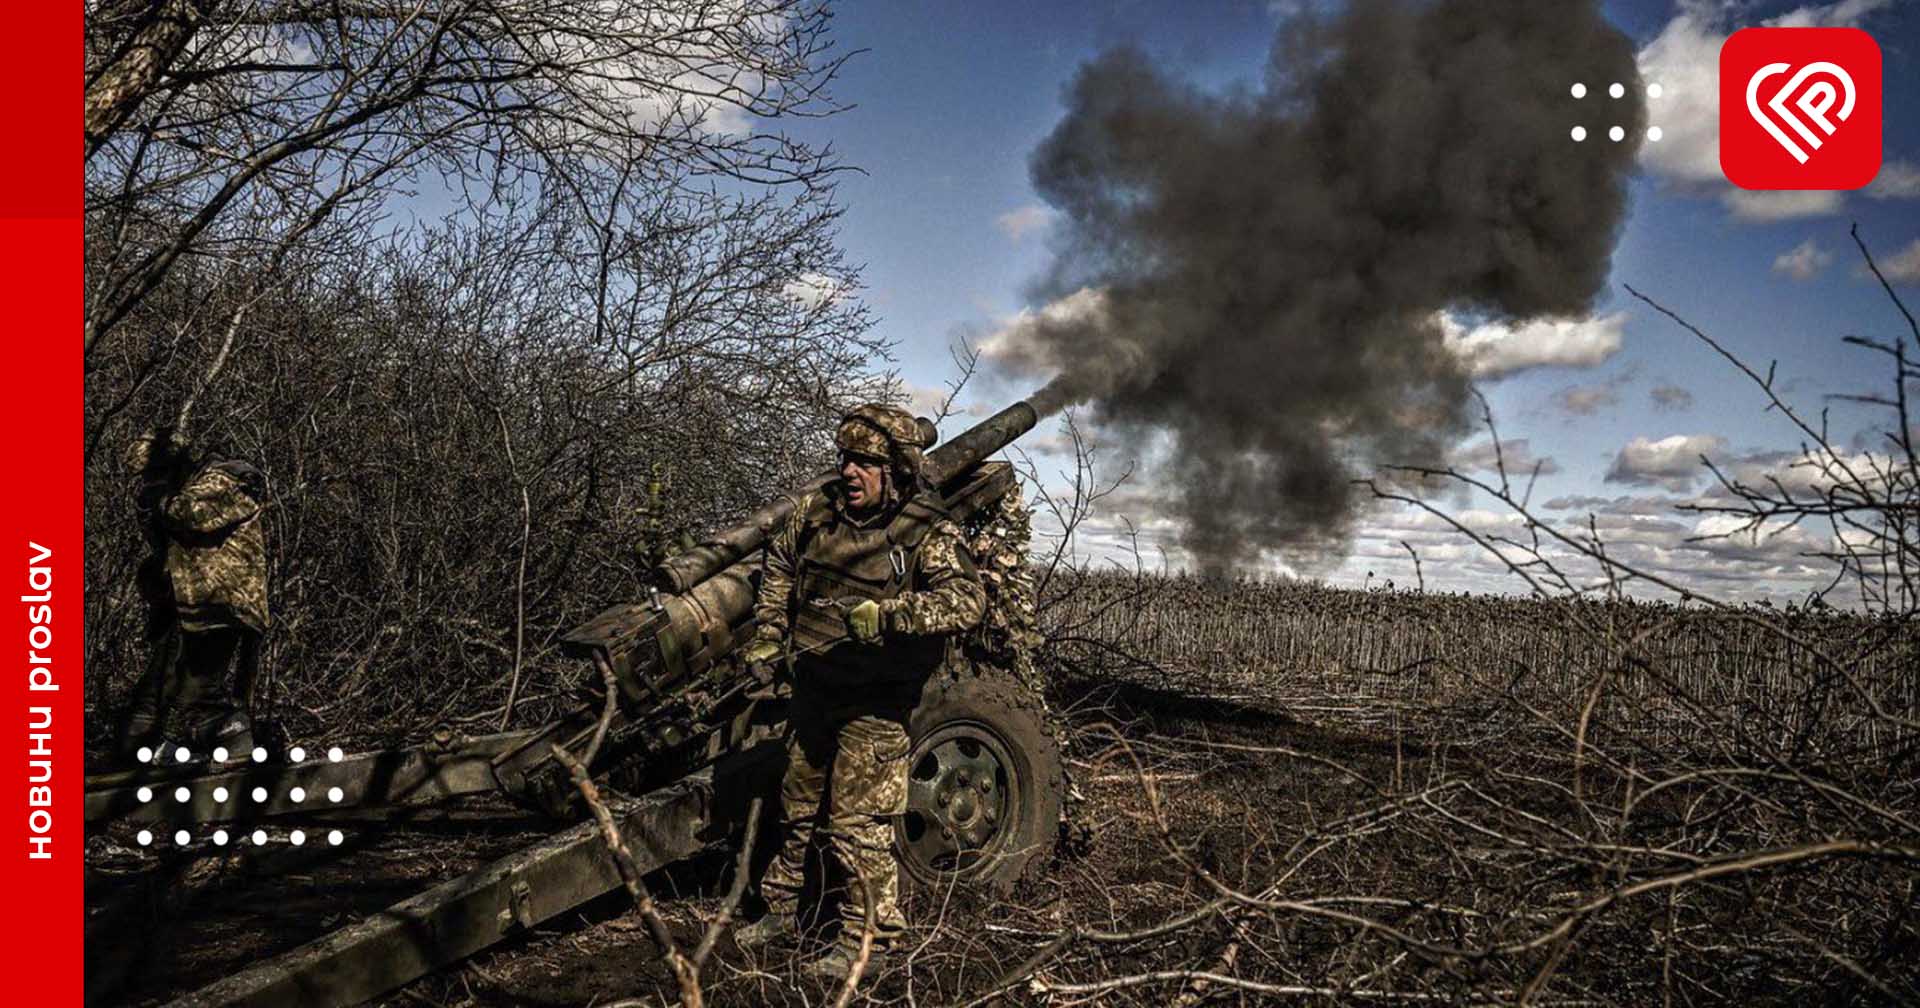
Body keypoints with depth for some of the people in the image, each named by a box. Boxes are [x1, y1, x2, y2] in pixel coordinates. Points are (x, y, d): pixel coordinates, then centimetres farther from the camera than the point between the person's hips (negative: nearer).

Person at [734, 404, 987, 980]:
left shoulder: (928, 533, -18)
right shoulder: (818, 511, -1)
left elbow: (968, 601, -33)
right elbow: (779, 559, 19)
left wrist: (889, 613, -43)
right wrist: (770, 629, 13)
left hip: (874, 702, -6)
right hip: (812, 689, 6)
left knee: (858, 824, -2)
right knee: (796, 806, 21)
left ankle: (867, 939, 15)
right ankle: (780, 909, 40)